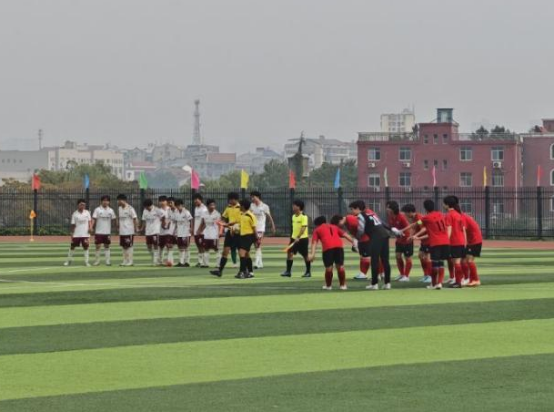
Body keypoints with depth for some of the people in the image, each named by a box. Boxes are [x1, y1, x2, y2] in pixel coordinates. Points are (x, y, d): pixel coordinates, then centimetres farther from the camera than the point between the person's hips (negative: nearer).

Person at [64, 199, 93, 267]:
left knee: (86, 247, 1)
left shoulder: (87, 212, 2)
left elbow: (89, 221, 8)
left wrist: (90, 227, -11)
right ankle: (69, 260, 19)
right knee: (72, 247, 5)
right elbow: (73, 225, 1)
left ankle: (86, 262, 8)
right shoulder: (75, 214, -3)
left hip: (85, 234, 1)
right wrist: (72, 234, 0)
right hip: (76, 234, -1)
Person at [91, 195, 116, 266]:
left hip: (107, 232, 2)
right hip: (99, 232, -2)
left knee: (107, 246, 6)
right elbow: (94, 219, -8)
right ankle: (97, 261, 7)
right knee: (98, 246, -2)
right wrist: (91, 227, -20)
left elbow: (113, 219, 13)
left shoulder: (111, 210, 7)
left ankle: (108, 261, 7)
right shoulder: (97, 210, -2)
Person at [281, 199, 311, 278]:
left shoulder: (303, 217, -14)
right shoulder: (294, 216, 10)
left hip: (302, 238, -7)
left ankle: (308, 272, 15)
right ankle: (288, 271, -2)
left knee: (305, 255, 3)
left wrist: (298, 237, -28)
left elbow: (303, 228, -21)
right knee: (290, 253, -4)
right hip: (294, 238, 7)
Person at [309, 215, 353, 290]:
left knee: (328, 268, 6)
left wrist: (312, 254, 1)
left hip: (327, 247, -2)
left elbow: (314, 242, 11)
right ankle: (343, 285, 17)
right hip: (338, 246, 3)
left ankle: (328, 285, 17)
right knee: (340, 266, 10)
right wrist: (353, 242, 20)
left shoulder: (317, 230, 24)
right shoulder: (335, 227, 34)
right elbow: (345, 235, 23)